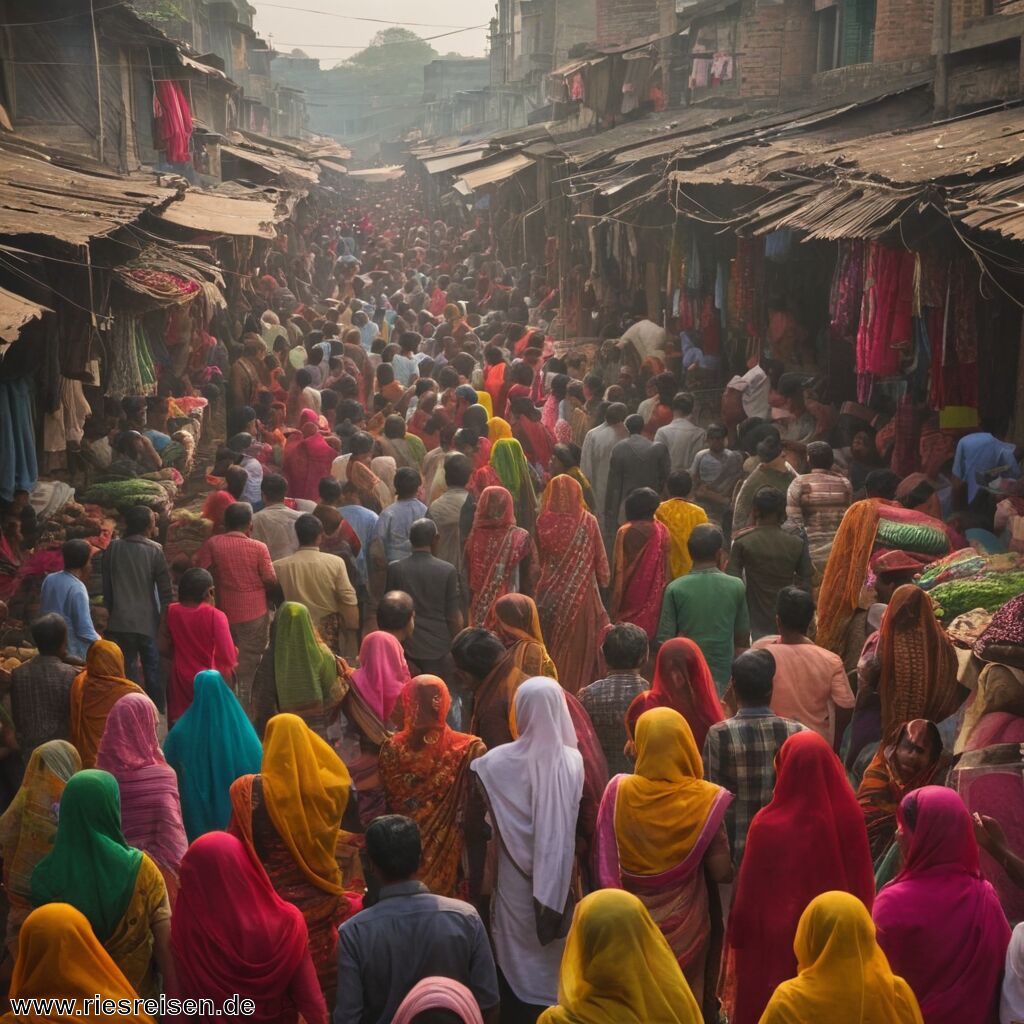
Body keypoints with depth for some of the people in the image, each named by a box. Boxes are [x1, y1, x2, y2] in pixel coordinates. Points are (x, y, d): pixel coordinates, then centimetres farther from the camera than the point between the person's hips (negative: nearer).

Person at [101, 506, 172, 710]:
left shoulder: (113, 549, 0)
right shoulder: (155, 551, -9)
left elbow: (106, 586, 7)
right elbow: (165, 588, -9)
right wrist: (166, 616, 1)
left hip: (119, 622, 3)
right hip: (147, 622, -3)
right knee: (153, 670, 7)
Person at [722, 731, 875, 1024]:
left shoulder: (769, 825, -24)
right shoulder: (849, 817, -14)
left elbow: (749, 892, -13)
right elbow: (863, 884, -2)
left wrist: (738, 940, 0)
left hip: (777, 943, -3)